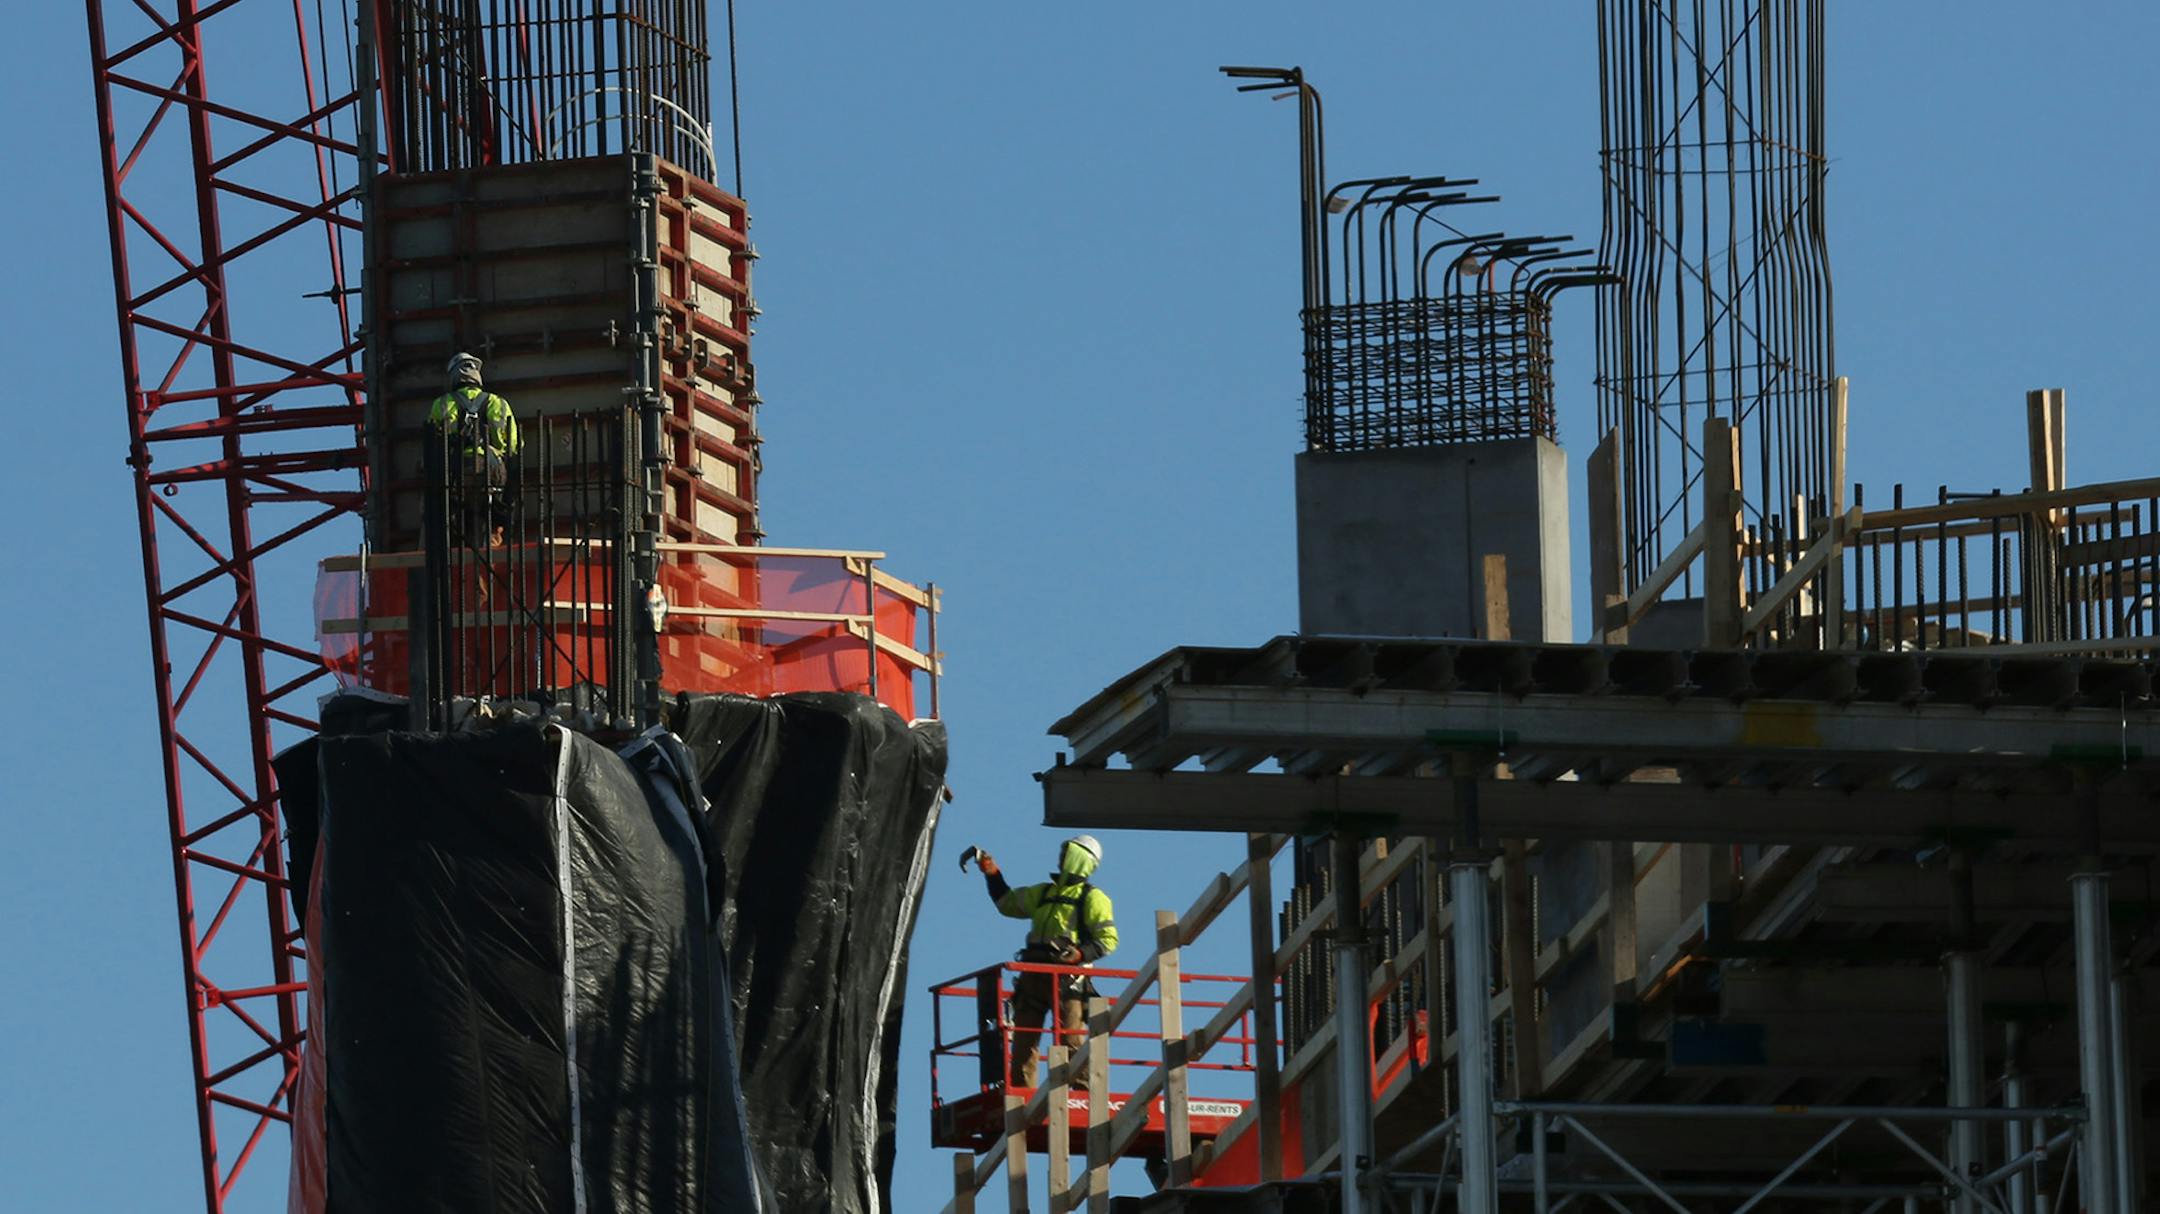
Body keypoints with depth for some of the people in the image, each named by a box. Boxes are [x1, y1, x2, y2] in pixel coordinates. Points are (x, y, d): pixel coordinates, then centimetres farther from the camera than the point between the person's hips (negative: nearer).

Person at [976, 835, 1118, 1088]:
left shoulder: (1093, 898, 5)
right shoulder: (1044, 893, 24)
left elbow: (1108, 939, -3)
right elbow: (1008, 903, 36)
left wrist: (1081, 954, -19)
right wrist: (993, 875, 26)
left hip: (1067, 978, -7)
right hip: (1033, 976, 7)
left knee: (1069, 1039, -14)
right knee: (1023, 1041, 3)